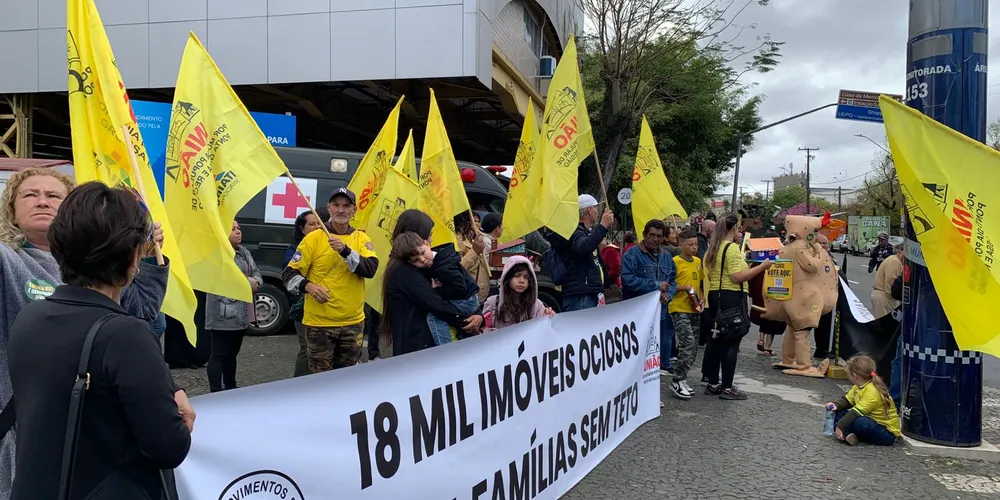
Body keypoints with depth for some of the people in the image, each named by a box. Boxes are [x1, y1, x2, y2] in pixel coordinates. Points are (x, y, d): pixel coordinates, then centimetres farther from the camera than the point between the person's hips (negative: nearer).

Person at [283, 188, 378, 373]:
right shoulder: (314, 238, -3)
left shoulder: (361, 239, 5)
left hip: (353, 323, 3)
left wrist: (345, 250, -23)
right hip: (319, 323, -3)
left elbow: (370, 269, -12)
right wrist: (308, 286, -21)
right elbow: (289, 274, -3)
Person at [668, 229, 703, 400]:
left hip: (694, 310, 7)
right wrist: (684, 287, -22)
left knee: (693, 348, 9)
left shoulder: (698, 261, 11)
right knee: (688, 344, -15)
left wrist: (701, 298, 6)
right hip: (679, 309, -7)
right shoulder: (675, 262, -10)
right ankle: (677, 381, -3)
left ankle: (681, 379, 21)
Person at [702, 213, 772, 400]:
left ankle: (713, 383, 18)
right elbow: (738, 277, -22)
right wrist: (762, 266, -16)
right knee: (731, 343, -2)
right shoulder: (732, 248, -15)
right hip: (732, 298, -9)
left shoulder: (712, 249, 11)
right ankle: (727, 388, 2)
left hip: (715, 296, 9)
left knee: (716, 340, 13)